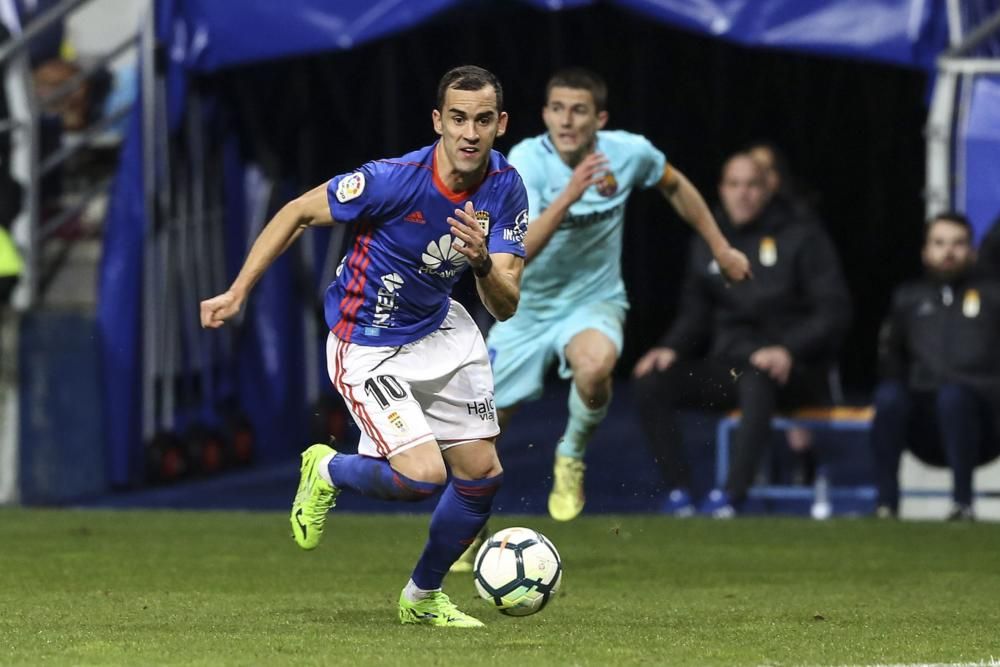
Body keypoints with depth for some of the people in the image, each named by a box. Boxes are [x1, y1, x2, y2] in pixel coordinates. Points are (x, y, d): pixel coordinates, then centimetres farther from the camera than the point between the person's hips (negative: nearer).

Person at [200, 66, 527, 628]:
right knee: (423, 475, -21)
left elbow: (506, 306, -15)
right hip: (367, 346, -6)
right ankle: (328, 472, 13)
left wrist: (482, 263, -38)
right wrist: (238, 293, -12)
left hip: (440, 330, 6)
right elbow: (298, 213, -13)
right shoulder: (392, 180, -28)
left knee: (483, 474, 5)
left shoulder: (506, 189, -12)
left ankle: (423, 597, 30)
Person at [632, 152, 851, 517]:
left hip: (793, 371, -5)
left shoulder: (803, 239, 2)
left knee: (756, 381, -41)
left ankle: (732, 494, -46)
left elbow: (833, 312, -5)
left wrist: (789, 350, -21)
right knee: (651, 383, -18)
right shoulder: (708, 245, 17)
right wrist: (671, 348, 0)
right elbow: (695, 316, 23)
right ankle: (679, 493, -24)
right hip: (728, 366, 5)